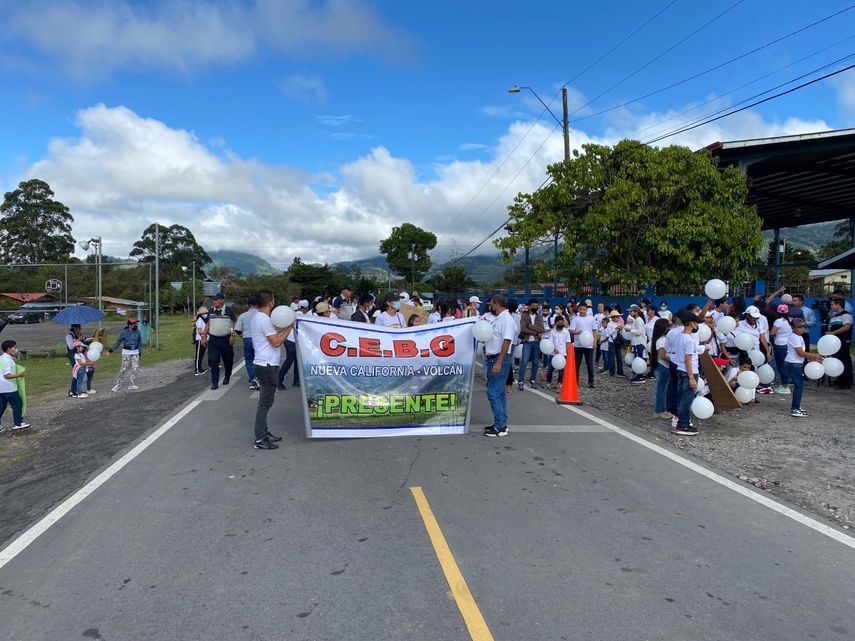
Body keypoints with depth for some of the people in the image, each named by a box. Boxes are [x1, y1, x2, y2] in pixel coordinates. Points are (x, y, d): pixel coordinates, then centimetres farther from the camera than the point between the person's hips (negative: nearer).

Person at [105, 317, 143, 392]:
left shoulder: (137, 331, -1)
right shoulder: (124, 332, -8)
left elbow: (139, 342, 9)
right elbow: (118, 342, -1)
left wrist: (140, 352, 9)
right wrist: (110, 350, -3)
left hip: (135, 352, 3)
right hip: (126, 352, -3)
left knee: (135, 368, 1)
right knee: (123, 369, -4)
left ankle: (132, 384, 10)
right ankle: (118, 384, 6)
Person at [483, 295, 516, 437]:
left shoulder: (506, 319, -14)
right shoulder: (496, 319, 14)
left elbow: (507, 341, -21)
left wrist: (498, 362, -25)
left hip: (499, 360, -10)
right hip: (492, 359, 10)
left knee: (494, 393, -10)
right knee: (499, 393, 14)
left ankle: (500, 427, -5)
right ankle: (501, 424, 22)